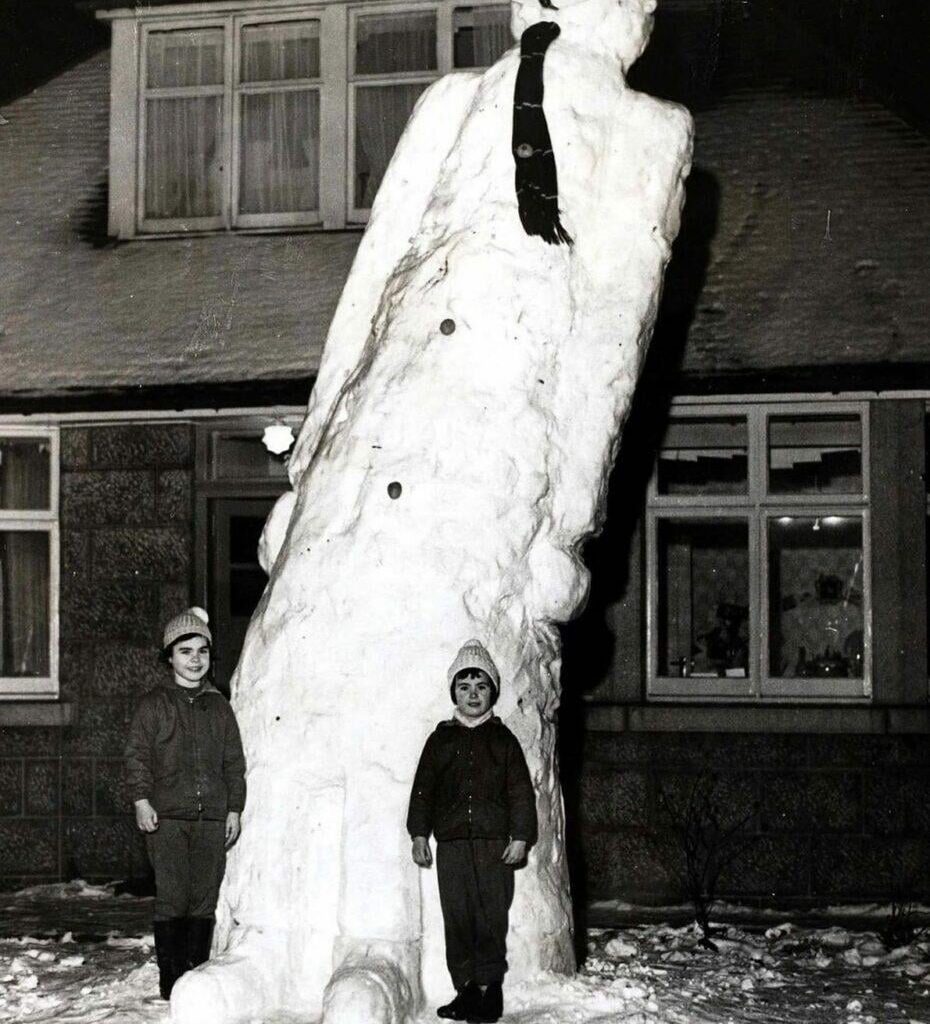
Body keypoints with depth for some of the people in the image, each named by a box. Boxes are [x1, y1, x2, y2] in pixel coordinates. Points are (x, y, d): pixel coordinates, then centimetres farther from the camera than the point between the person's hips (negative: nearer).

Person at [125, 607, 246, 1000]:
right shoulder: (154, 704, 4)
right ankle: (171, 978, 0)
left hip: (212, 818, 3)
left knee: (205, 899, 4)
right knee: (172, 898, -7)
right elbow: (137, 755, 1)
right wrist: (141, 800, -10)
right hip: (166, 817, -3)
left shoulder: (219, 706, 15)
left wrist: (234, 809, 11)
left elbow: (234, 762, 17)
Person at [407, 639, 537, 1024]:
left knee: (491, 916, -6)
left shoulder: (503, 739, 8)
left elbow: (520, 791, 5)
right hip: (451, 843, 2)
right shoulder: (441, 739, 12)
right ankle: (467, 989, 4)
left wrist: (520, 837, -3)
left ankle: (490, 986, -2)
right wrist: (419, 834, 4)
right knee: (457, 917, 0)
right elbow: (423, 788, 12)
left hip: (494, 842, -2)